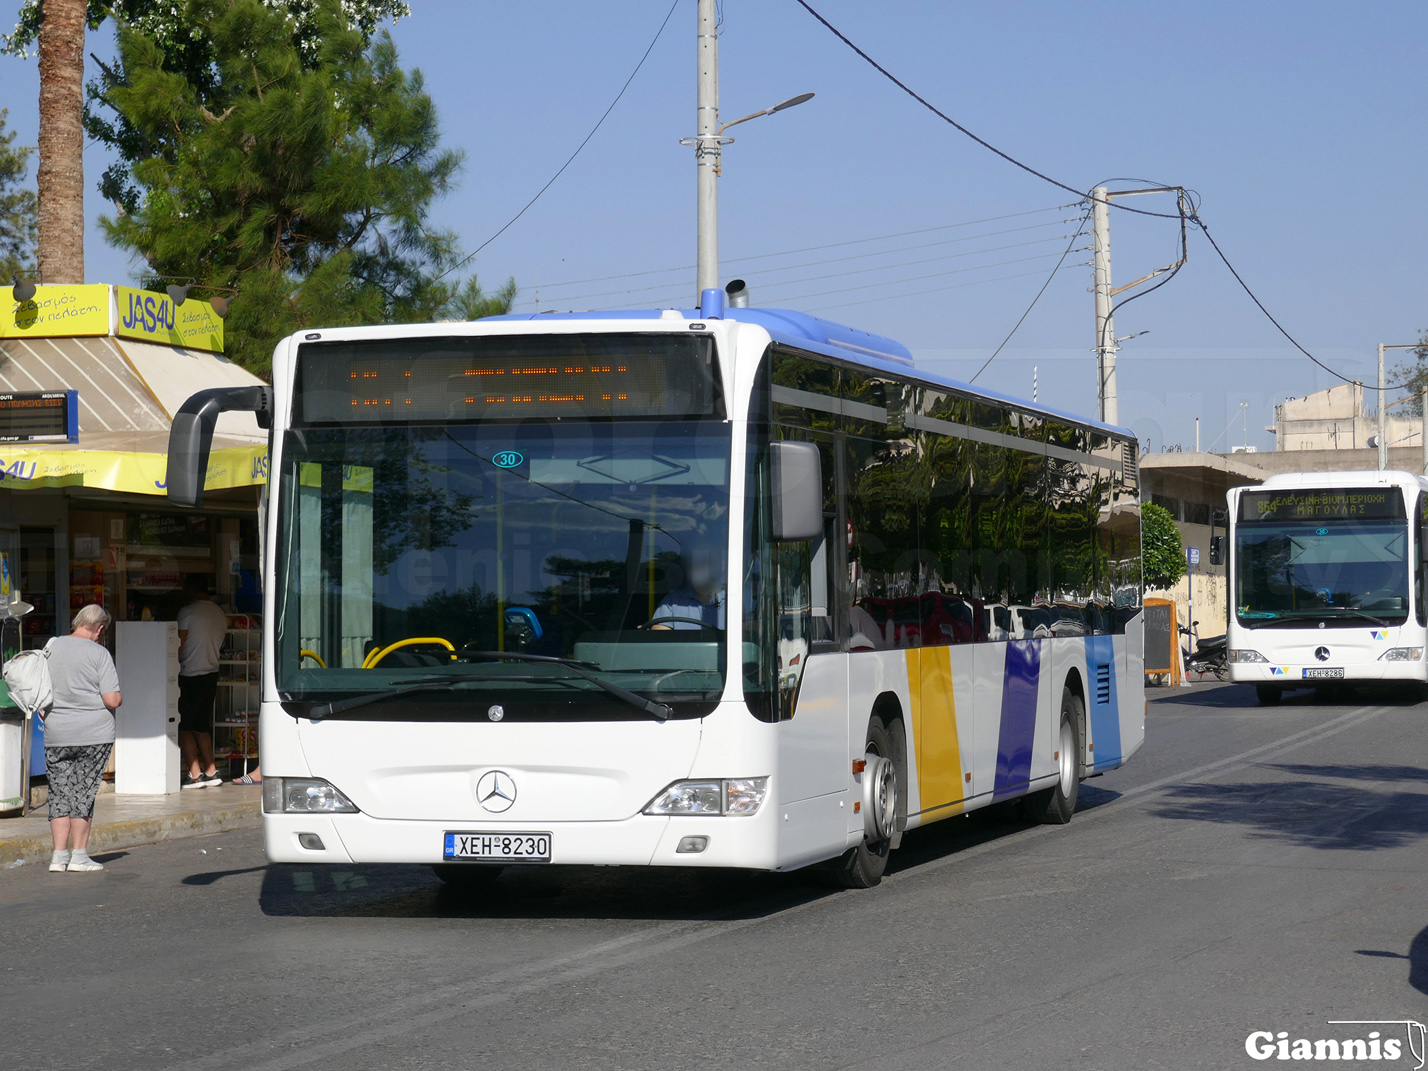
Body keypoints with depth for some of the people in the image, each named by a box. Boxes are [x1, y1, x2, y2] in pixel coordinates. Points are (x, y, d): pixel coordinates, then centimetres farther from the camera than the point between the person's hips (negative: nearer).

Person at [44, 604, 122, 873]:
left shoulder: (51, 646, 4)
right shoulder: (99, 653, -9)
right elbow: (111, 700, -14)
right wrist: (119, 697, 9)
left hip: (56, 735, 3)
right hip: (94, 734, -3)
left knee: (59, 792, 10)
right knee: (83, 791, 4)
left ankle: (59, 855, 7)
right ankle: (79, 855, 6)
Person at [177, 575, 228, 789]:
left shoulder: (187, 612, -11)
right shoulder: (220, 614, 11)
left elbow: (180, 645, -10)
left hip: (190, 675, -7)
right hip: (212, 673, 7)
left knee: (183, 726, -2)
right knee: (201, 726, 15)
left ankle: (195, 774, -9)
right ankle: (211, 771, 10)